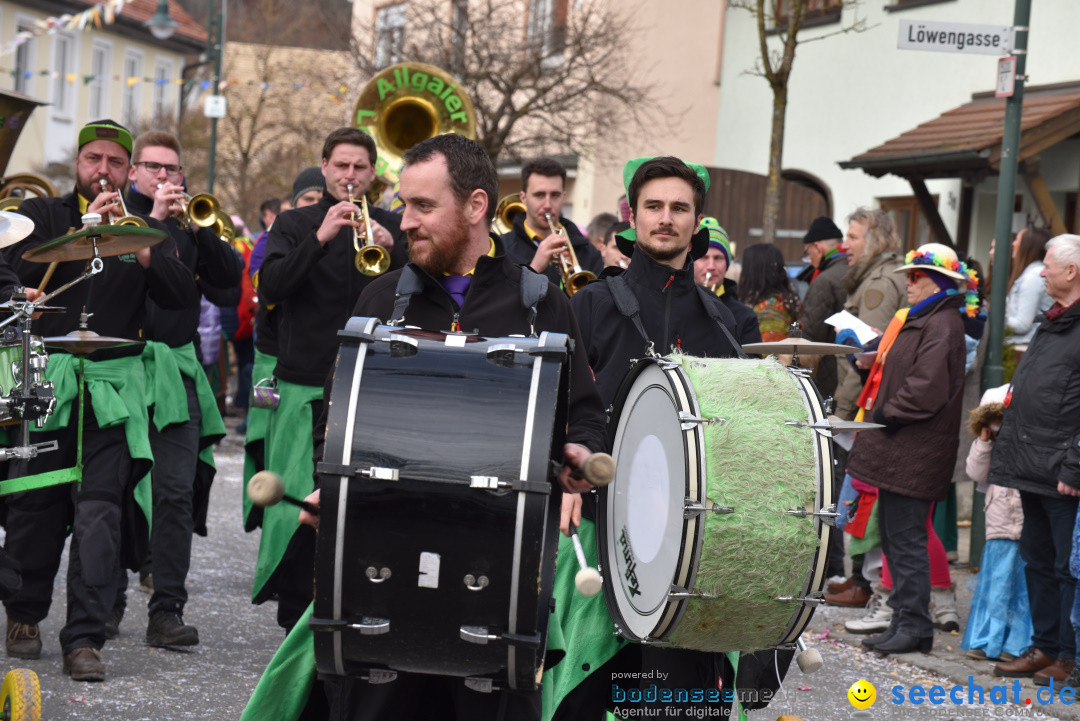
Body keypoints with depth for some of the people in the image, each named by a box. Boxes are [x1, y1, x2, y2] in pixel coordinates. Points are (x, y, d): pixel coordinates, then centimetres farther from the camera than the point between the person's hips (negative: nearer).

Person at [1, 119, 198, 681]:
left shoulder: (145, 228, 14)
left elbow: (185, 296, 2)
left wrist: (145, 255, -15)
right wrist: (84, 229, -16)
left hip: (113, 387, 1)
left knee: (99, 512, -9)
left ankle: (85, 639, -9)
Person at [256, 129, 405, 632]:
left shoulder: (391, 228, 12)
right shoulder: (296, 224, 9)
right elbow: (270, 288, -8)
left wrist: (391, 249, -17)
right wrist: (320, 239, -18)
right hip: (306, 386, -1)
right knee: (299, 502, -4)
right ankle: (296, 613, 7)